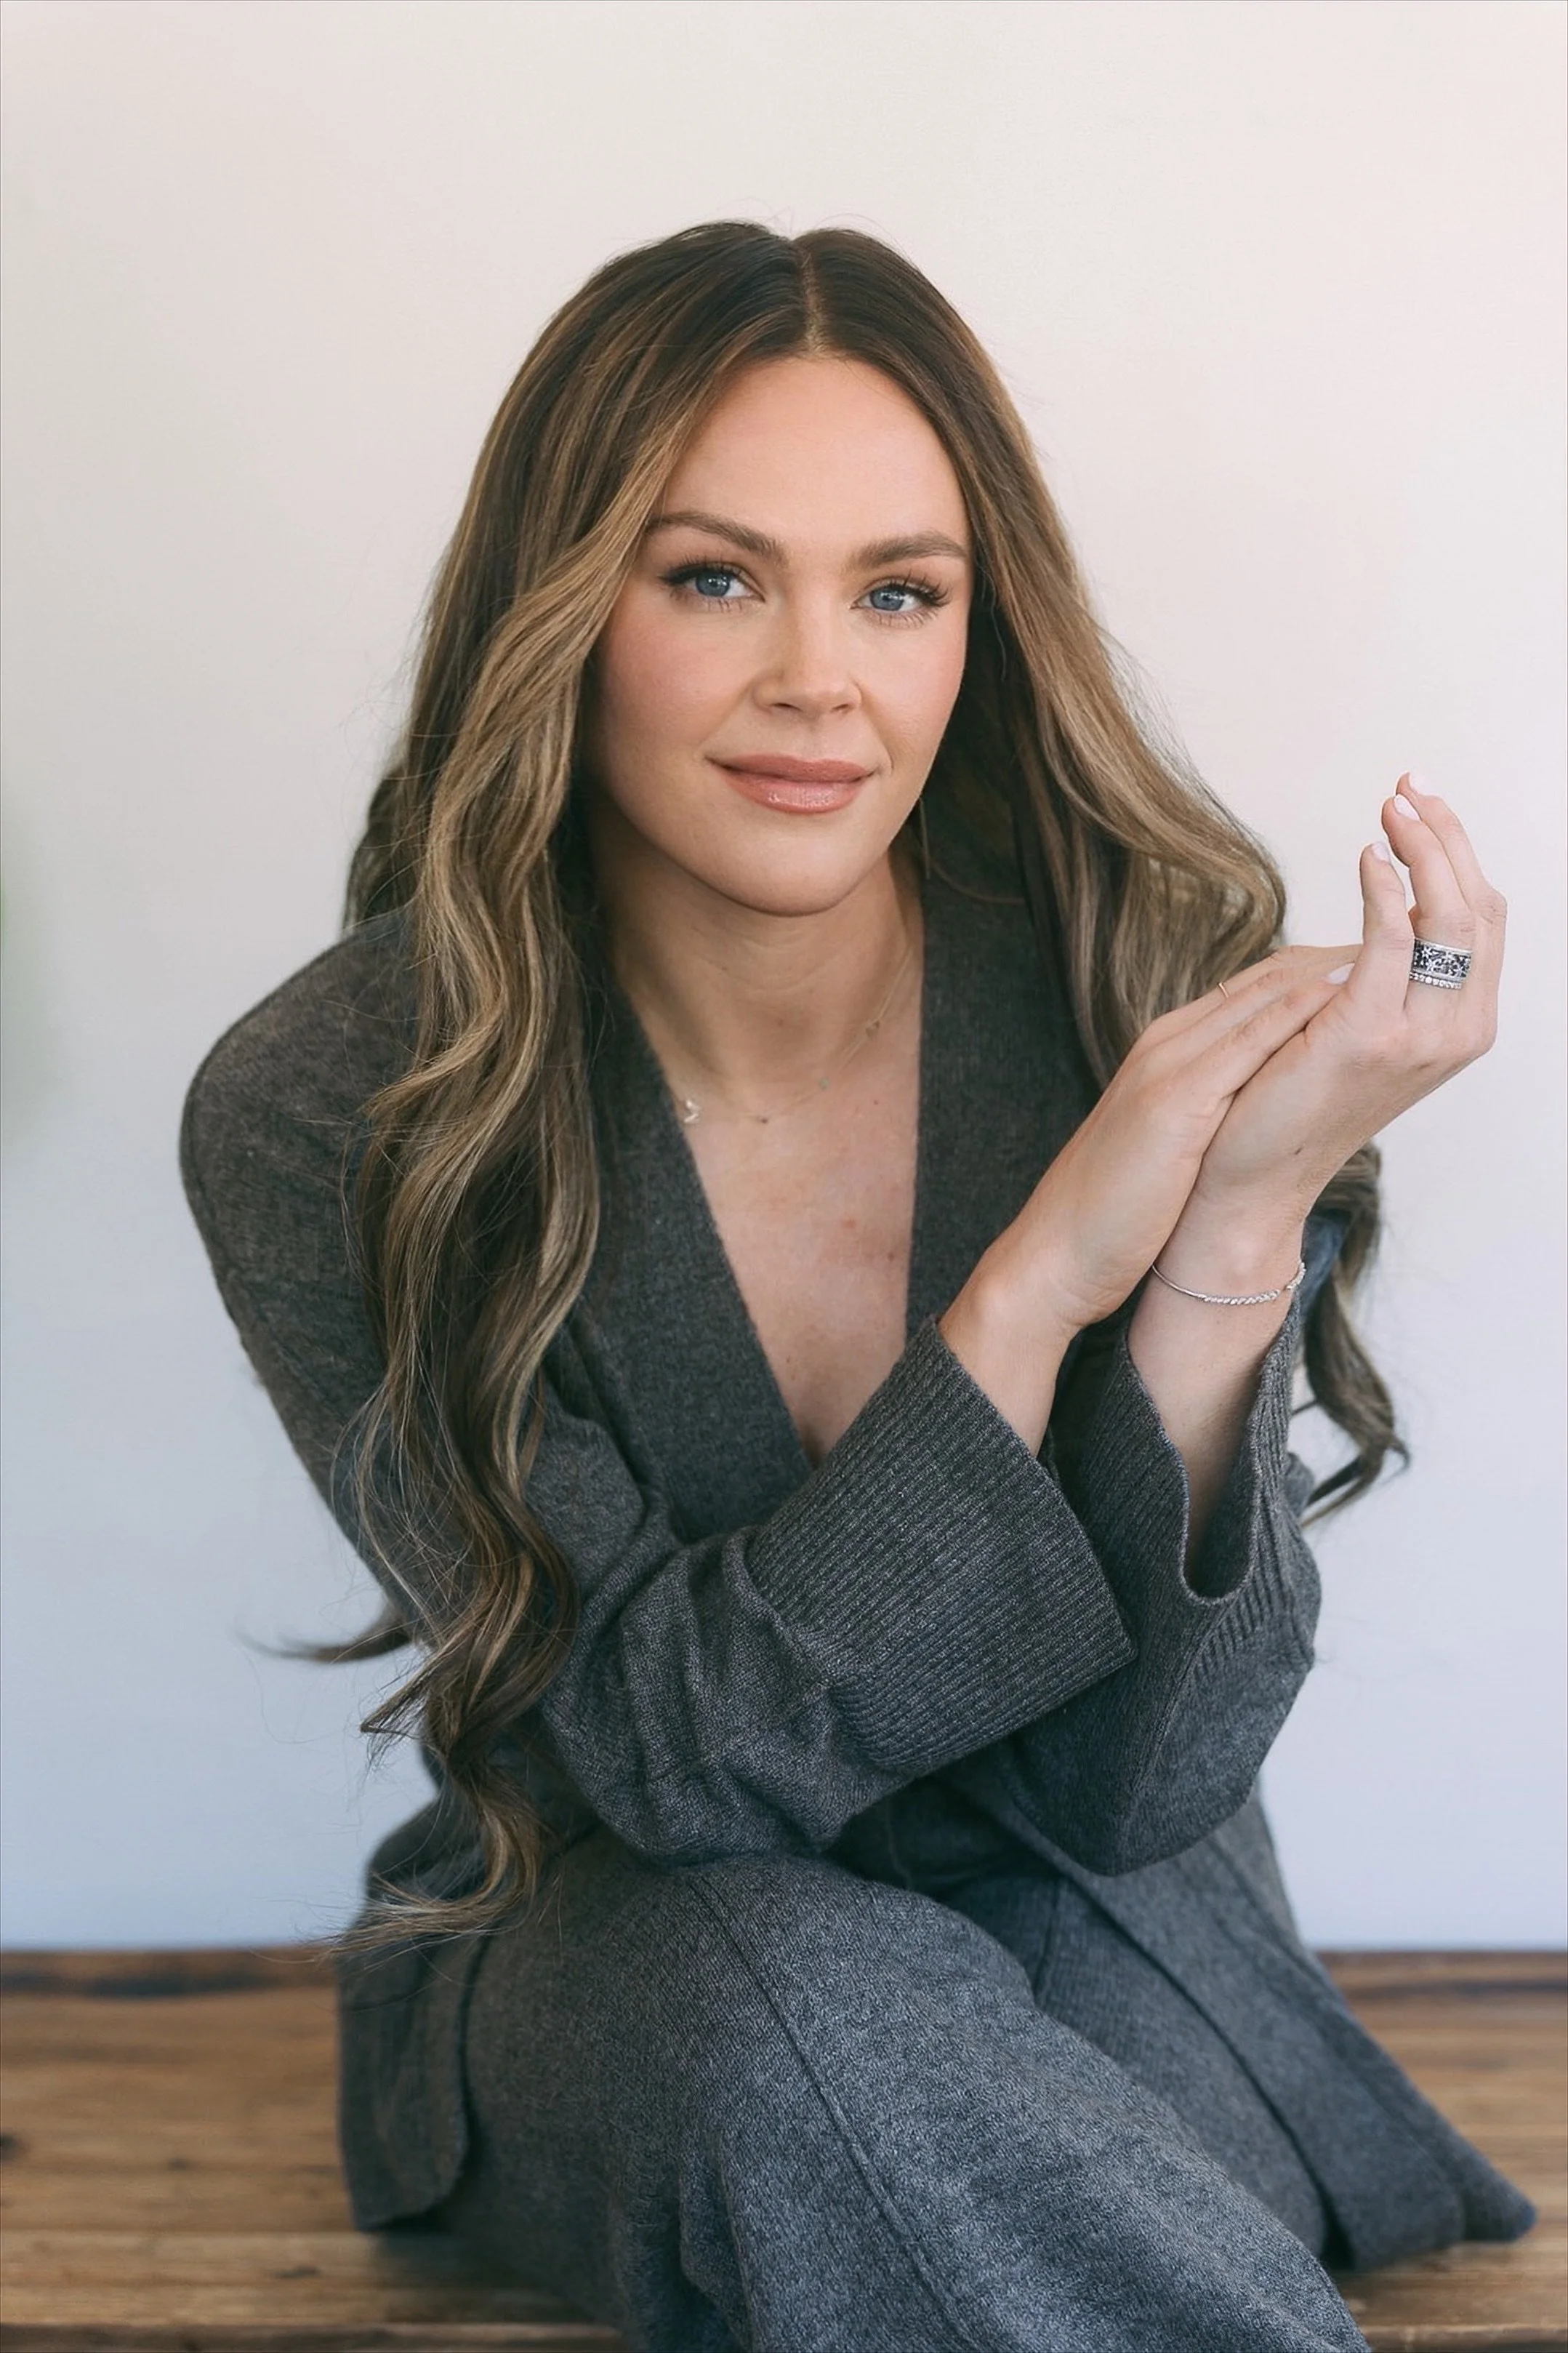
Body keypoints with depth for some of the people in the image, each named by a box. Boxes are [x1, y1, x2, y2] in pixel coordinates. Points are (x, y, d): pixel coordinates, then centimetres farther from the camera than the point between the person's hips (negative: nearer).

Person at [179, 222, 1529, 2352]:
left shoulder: (1153, 990, -14)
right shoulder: (318, 1118, -17)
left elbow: (1136, 1787, -16)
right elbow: (666, 1755, -20)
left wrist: (1242, 1226, -31)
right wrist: (1043, 1273, -30)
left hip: (1103, 1962, 1)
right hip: (613, 1992, 0)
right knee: (785, 1986, -33)